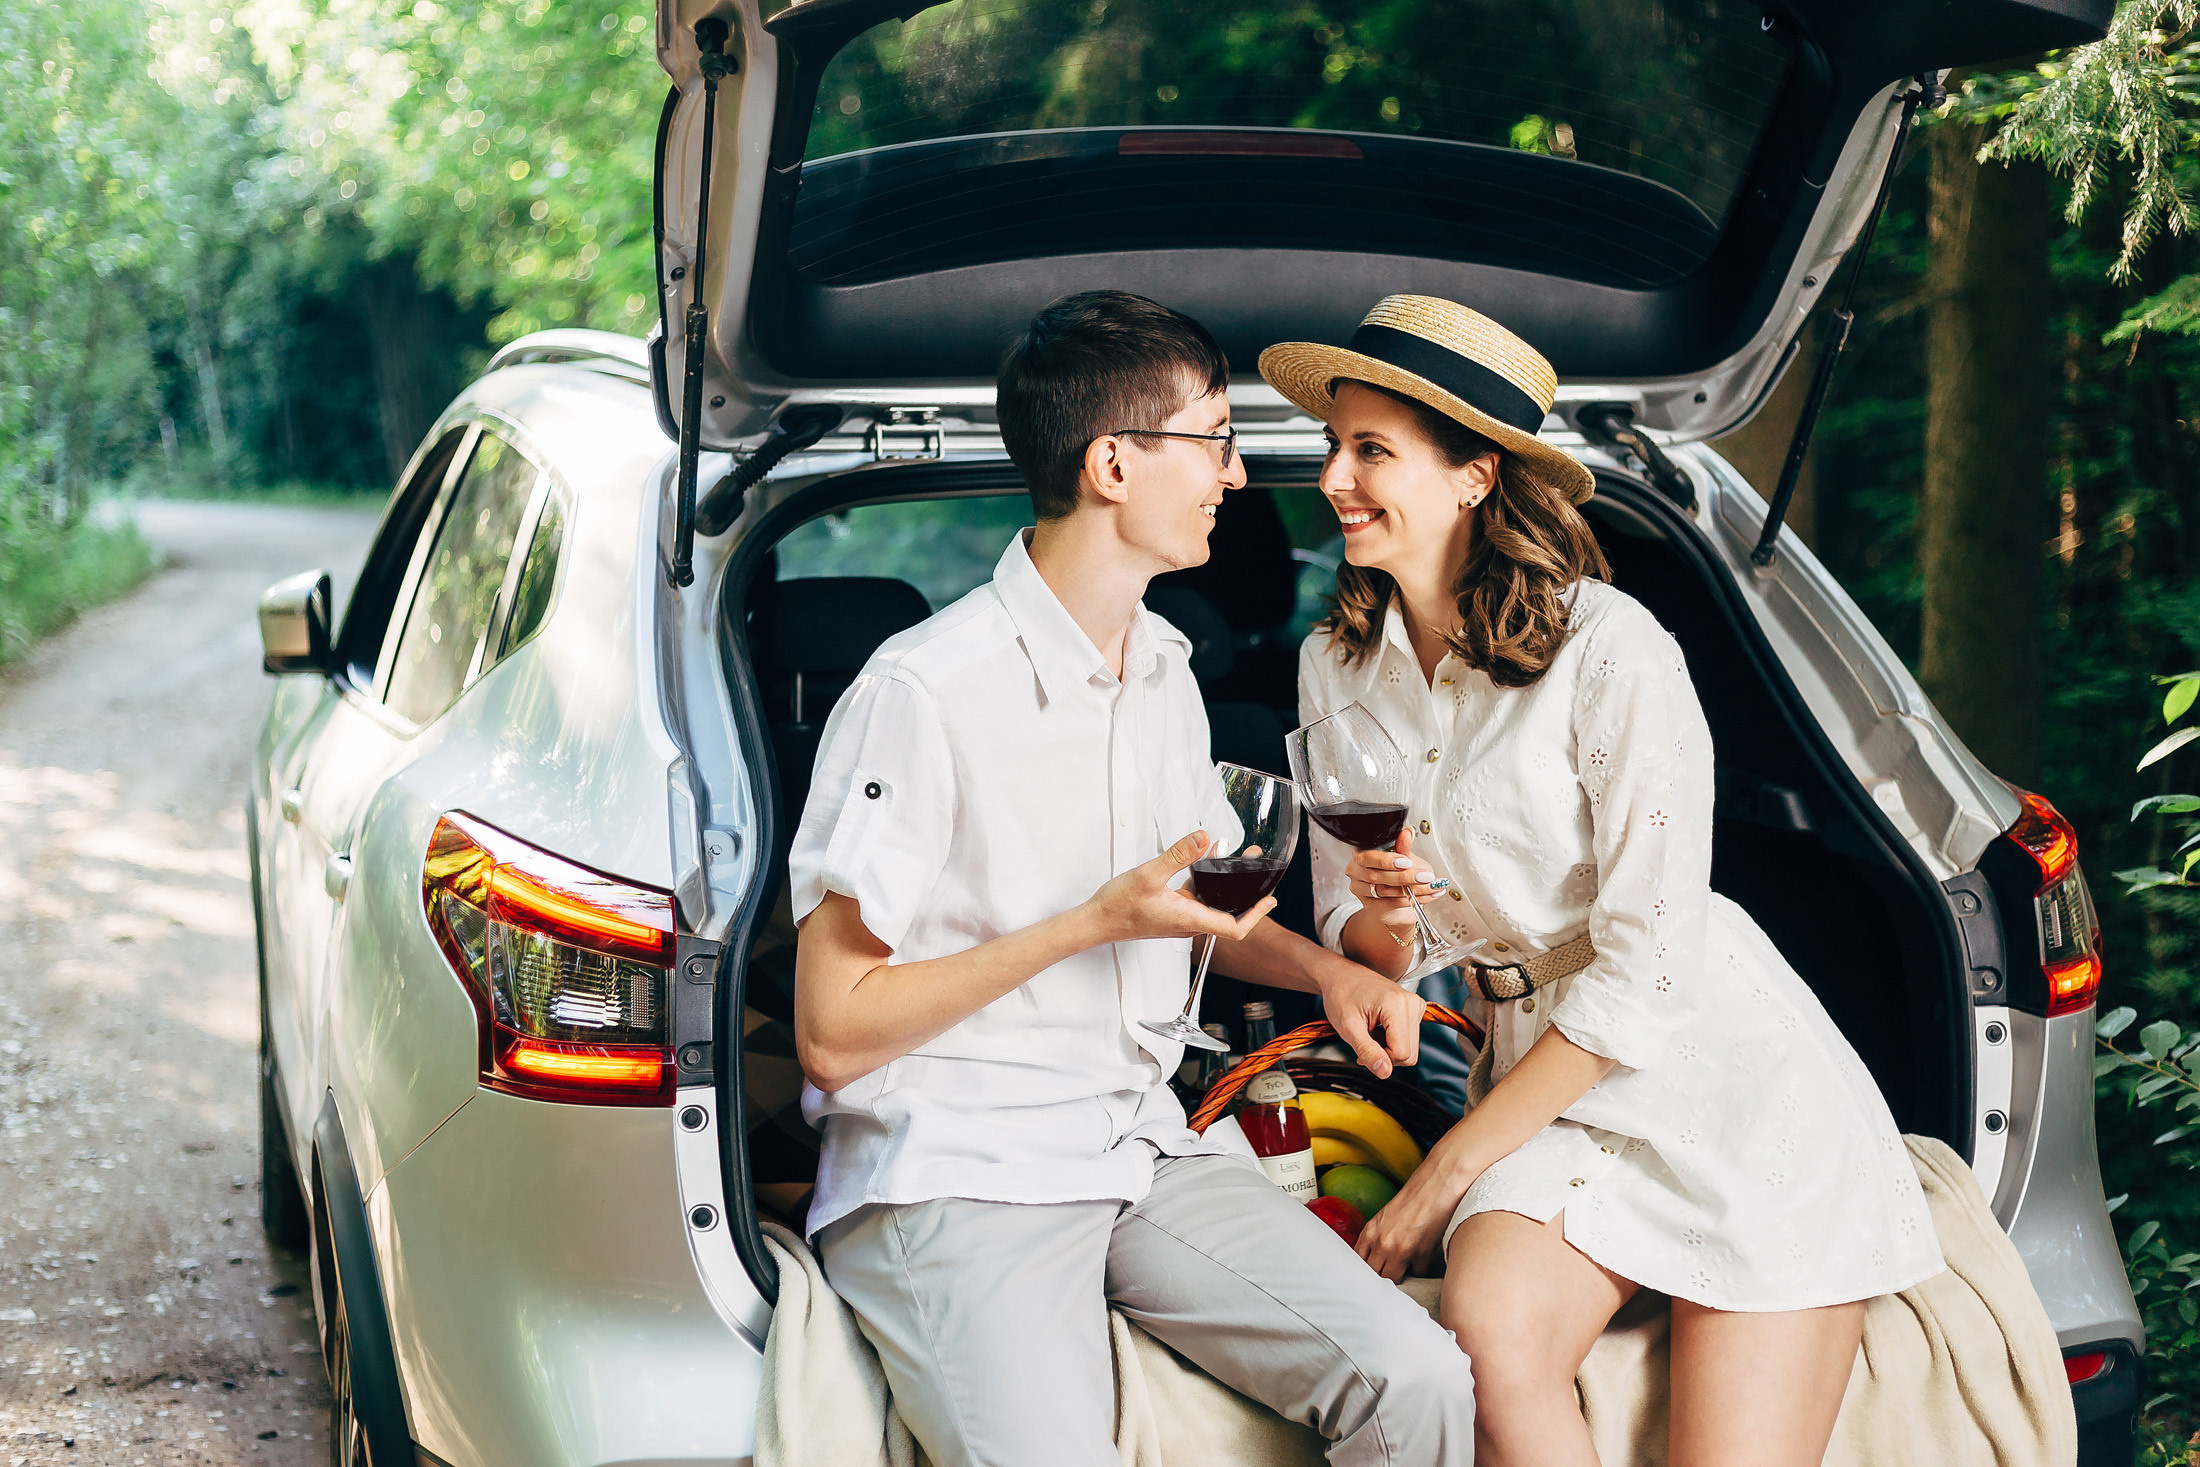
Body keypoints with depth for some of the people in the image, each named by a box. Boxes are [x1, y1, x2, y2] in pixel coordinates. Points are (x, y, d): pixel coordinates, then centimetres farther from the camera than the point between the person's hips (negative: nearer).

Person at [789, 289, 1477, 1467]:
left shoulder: (1166, 673, 14)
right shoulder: (924, 693, -14)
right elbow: (832, 1037, -12)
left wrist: (1322, 967, 7)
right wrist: (1092, 923, -16)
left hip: (1141, 1150, 7)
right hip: (952, 1182, -6)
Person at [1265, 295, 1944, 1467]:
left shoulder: (1611, 652, -15)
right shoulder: (1337, 666, 4)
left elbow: (1645, 972, -16)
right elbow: (1360, 952, 11)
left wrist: (1446, 1171, -13)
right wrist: (1379, 913, -14)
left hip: (1723, 1073, -4)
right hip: (1544, 1084, 4)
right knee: (1490, 1336, -28)